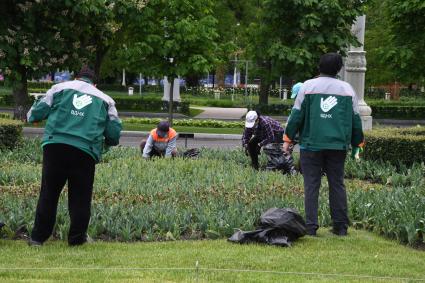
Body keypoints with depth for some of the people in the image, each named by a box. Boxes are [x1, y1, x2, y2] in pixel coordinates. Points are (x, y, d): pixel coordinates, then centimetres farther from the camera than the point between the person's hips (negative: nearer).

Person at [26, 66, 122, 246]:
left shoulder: (60, 88, 15)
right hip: (85, 152, 0)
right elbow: (114, 134, 14)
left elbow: (35, 114, 9)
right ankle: (77, 238, 16)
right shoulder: (105, 99, 18)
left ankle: (38, 237, 10)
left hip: (55, 146, 0)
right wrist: (103, 142, 35)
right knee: (80, 197, 10)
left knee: (48, 193, 8)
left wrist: (32, 116, 33)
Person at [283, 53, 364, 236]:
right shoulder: (347, 89, 7)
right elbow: (355, 120, 11)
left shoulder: (308, 86, -1)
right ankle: (341, 226, 10)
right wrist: (357, 143, 21)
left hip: (311, 144, -2)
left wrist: (288, 139, 8)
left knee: (311, 185, 1)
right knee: (337, 184, 9)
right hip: (338, 146, 2)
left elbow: (297, 115, -1)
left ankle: (311, 226, -2)